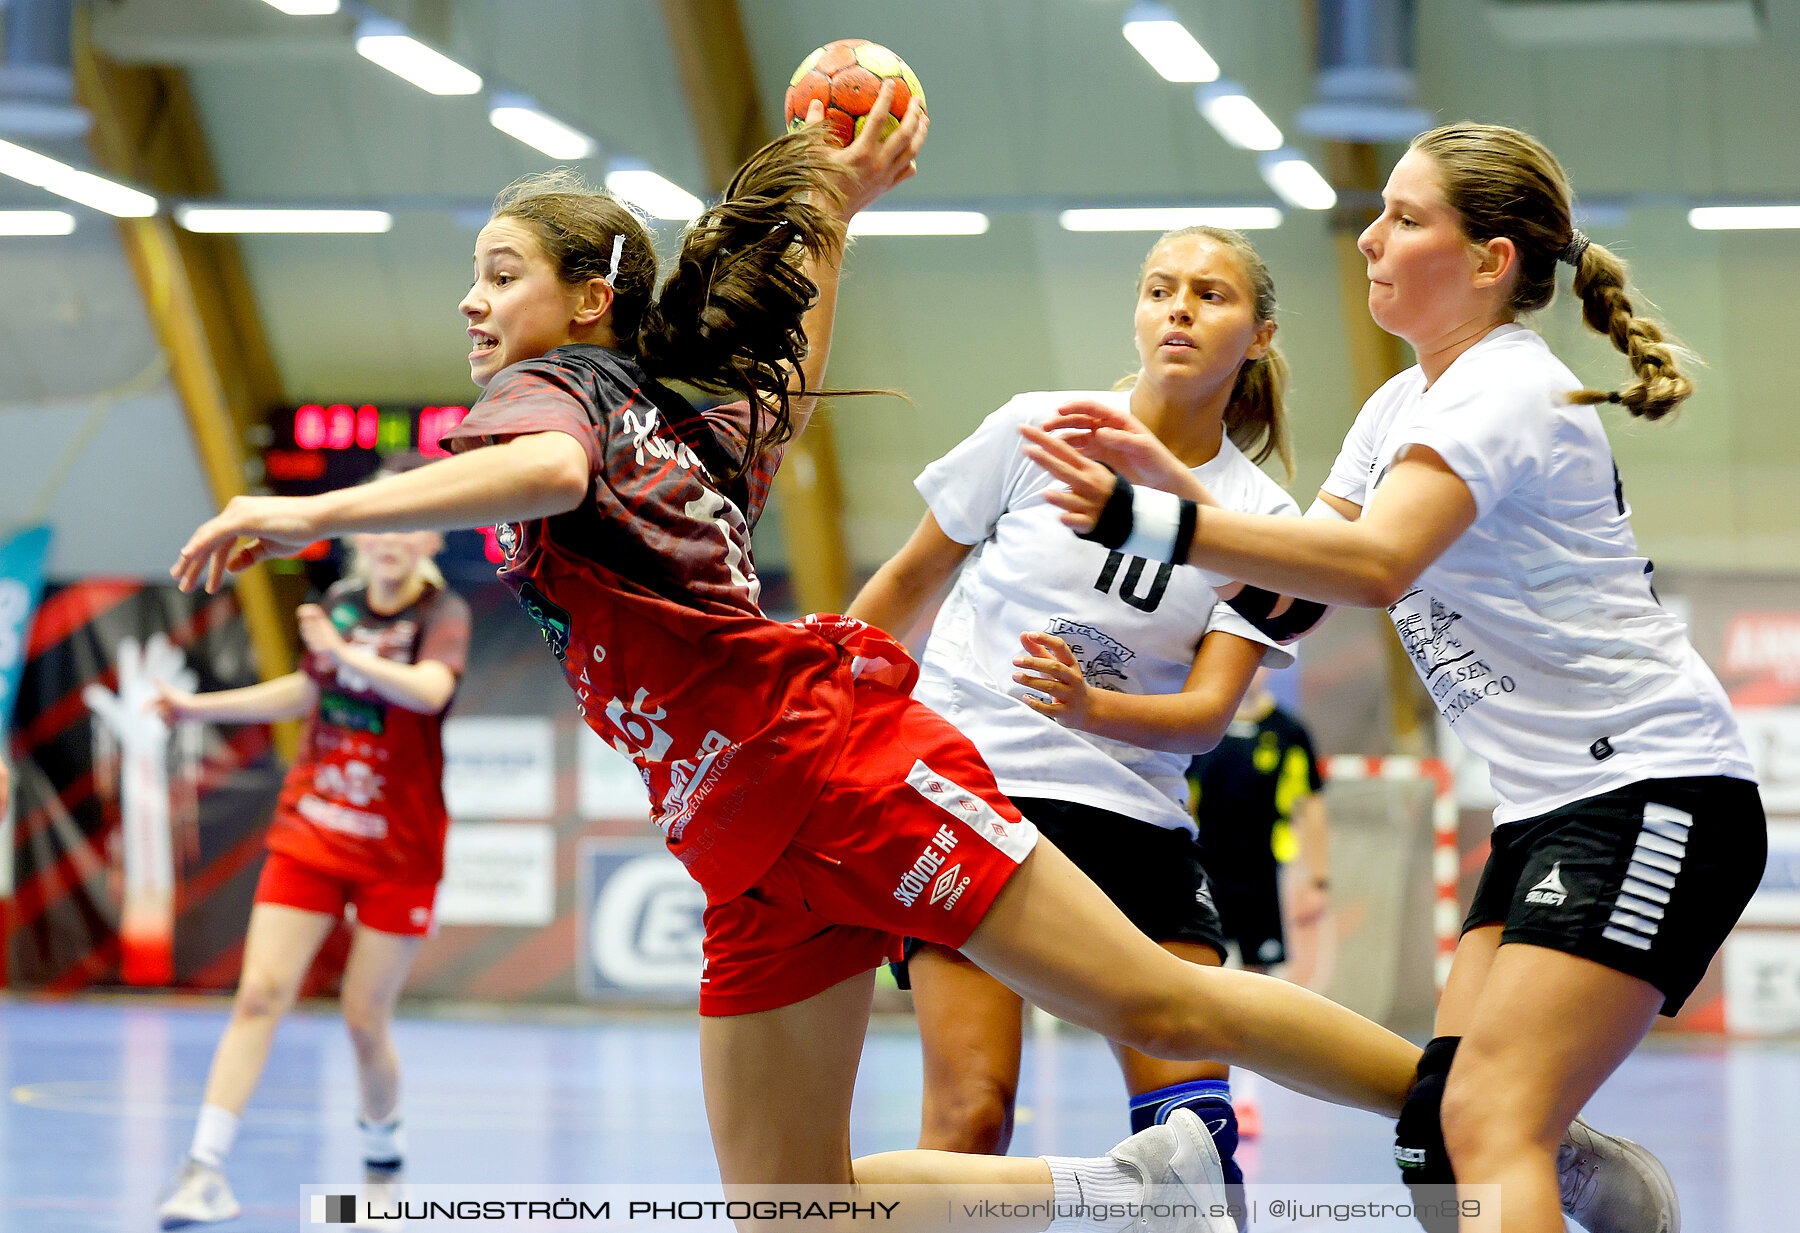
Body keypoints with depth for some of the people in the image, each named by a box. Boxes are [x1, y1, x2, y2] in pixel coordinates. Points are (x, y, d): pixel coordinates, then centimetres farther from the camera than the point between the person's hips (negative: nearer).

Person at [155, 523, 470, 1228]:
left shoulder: (442, 615, -10)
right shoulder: (337, 608, 5)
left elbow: (430, 691, -31)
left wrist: (347, 653, -47)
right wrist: (200, 707, 21)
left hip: (399, 852, -3)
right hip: (310, 835, 3)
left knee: (365, 1019, -1)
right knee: (260, 994, -9)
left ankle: (382, 1145, 26)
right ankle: (205, 1167, -12)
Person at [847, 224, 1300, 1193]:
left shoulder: (1261, 515, 2)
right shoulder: (1037, 430, -2)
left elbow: (1209, 710, -6)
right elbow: (911, 577, 11)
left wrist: (1090, 707, -26)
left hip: (1133, 820, 2)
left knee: (1193, 1112, -10)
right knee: (973, 1112, -15)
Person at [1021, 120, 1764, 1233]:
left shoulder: (1504, 390, -15)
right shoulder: (1402, 406, 15)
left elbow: (1373, 564, -32)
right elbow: (1297, 581, 16)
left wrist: (1148, 519, -40)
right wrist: (1171, 474, 1)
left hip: (1654, 791, -9)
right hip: (1552, 809, 9)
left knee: (1491, 1123, -20)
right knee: (1443, 1126, 0)